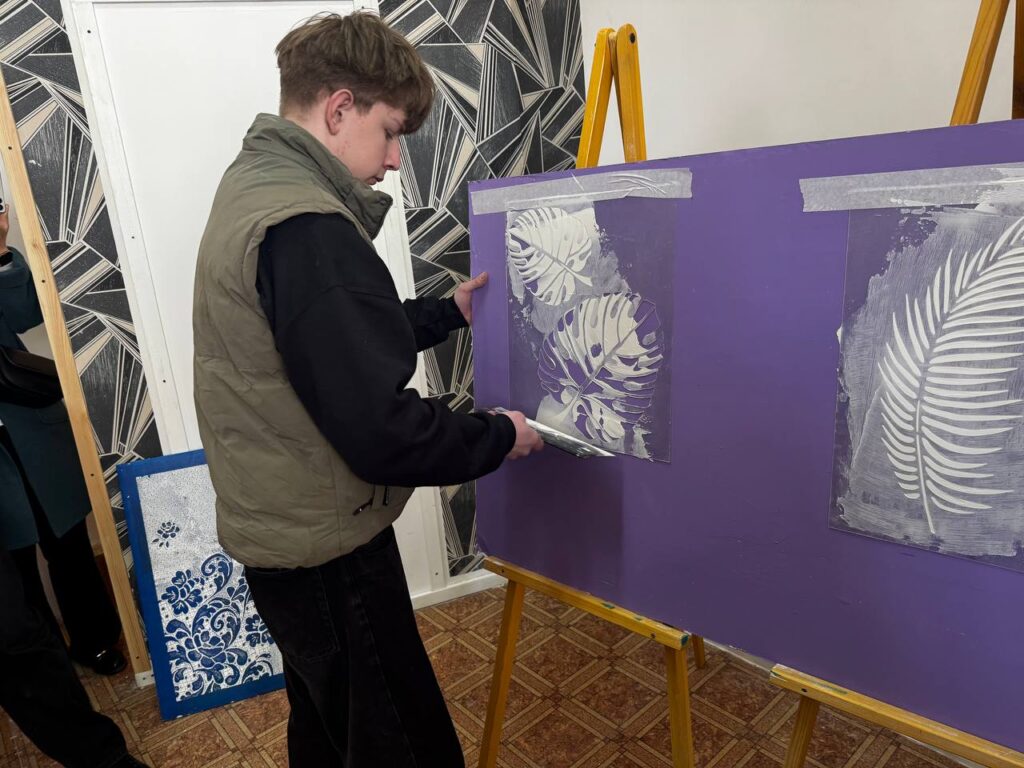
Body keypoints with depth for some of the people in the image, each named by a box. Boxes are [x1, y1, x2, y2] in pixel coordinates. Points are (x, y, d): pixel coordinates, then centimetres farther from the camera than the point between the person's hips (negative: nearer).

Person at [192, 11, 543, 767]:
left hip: (278, 526, 10)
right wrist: (498, 437, -13)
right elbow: (381, 433, -29)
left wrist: (448, 312, 15)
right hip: (325, 546, -10)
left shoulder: (252, 187, 7)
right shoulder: (307, 231, -26)